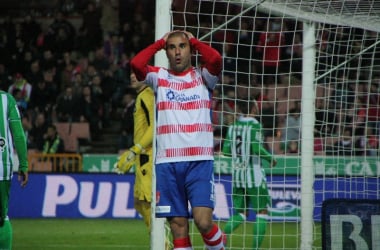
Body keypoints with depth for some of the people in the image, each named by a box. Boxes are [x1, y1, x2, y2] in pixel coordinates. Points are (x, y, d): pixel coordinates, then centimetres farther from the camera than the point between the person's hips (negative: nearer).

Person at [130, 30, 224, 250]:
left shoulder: (202, 76, 8)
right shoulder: (160, 77, 11)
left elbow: (216, 59, -14)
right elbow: (136, 64, -8)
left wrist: (193, 40, 2)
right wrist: (160, 43, 5)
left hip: (200, 160, -2)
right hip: (167, 162, 2)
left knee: (203, 221, -15)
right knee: (178, 227, 1)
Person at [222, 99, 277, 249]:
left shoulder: (233, 126, 6)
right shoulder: (254, 125, -11)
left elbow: (226, 151, 5)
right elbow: (257, 148, -22)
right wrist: (271, 158, -5)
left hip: (237, 174, 6)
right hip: (253, 174, -6)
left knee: (240, 213, 13)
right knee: (262, 211, 5)